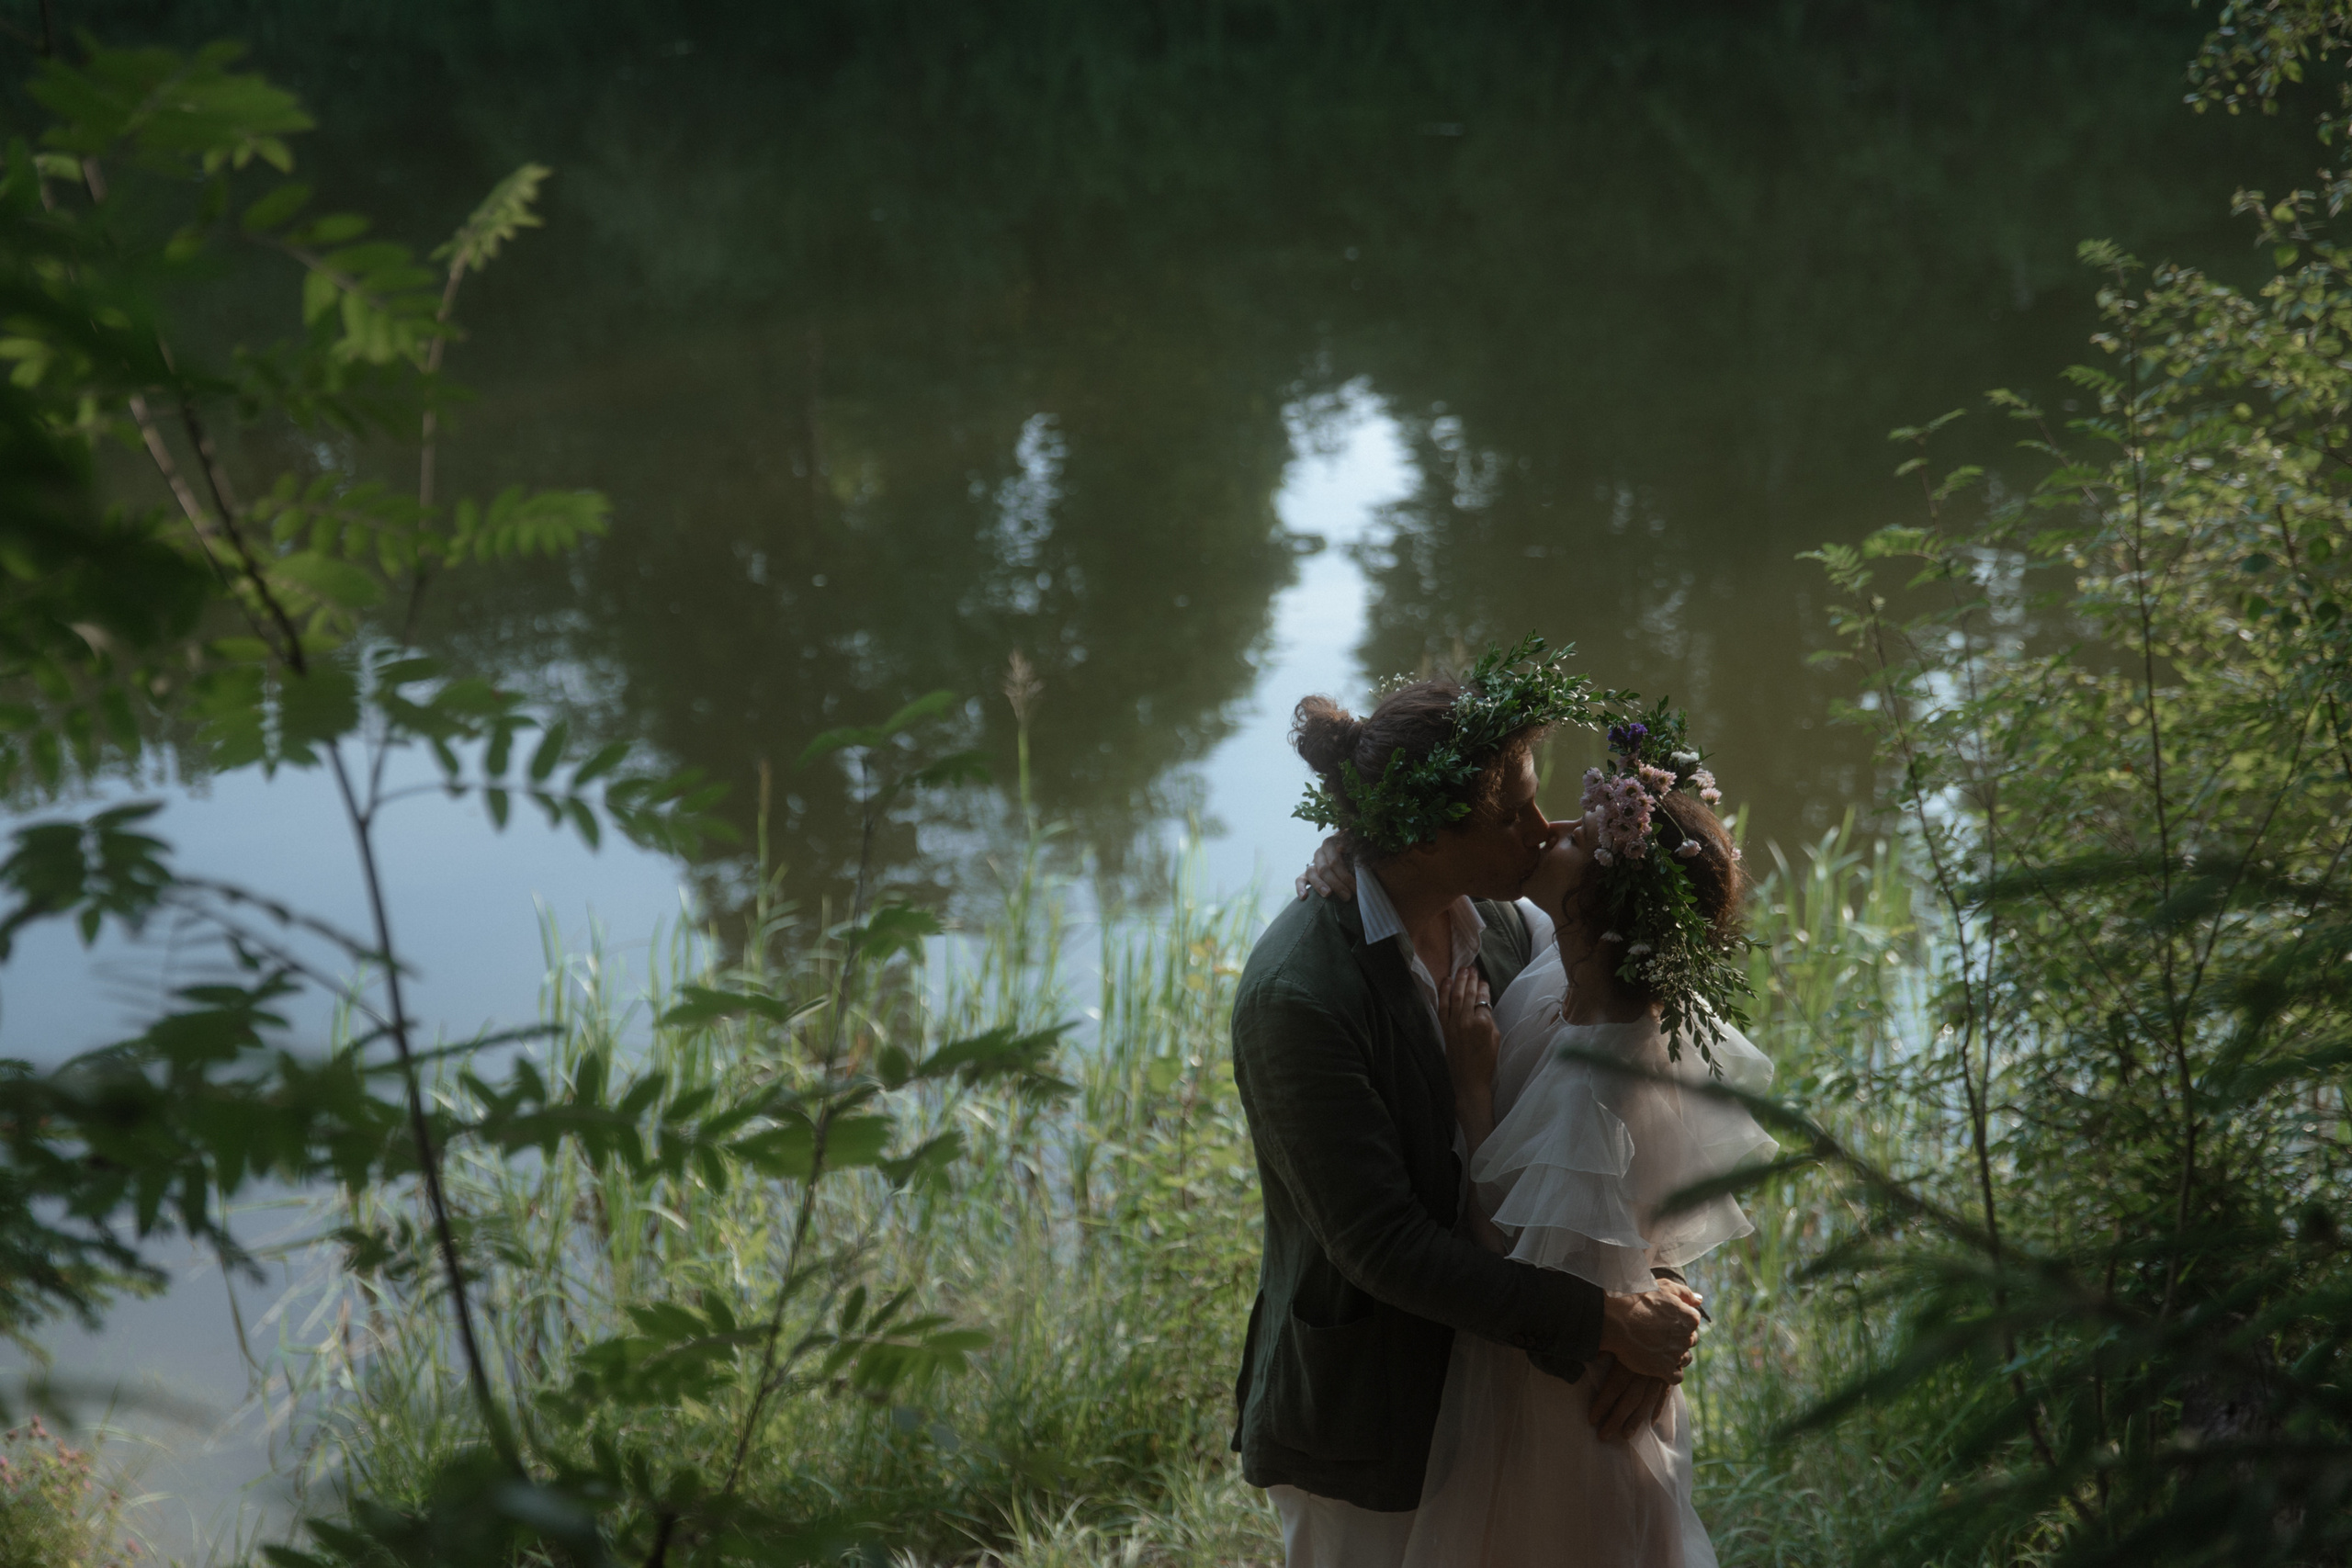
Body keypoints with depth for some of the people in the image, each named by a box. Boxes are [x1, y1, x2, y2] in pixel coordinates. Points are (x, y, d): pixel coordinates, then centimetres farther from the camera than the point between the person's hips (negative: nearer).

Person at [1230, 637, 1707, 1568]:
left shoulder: (1502, 925, -3)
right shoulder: (1301, 994, -26)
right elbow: (1380, 1244, -26)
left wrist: (1646, 1297, -11)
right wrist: (1602, 1323, -25)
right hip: (1364, 1426, -6)